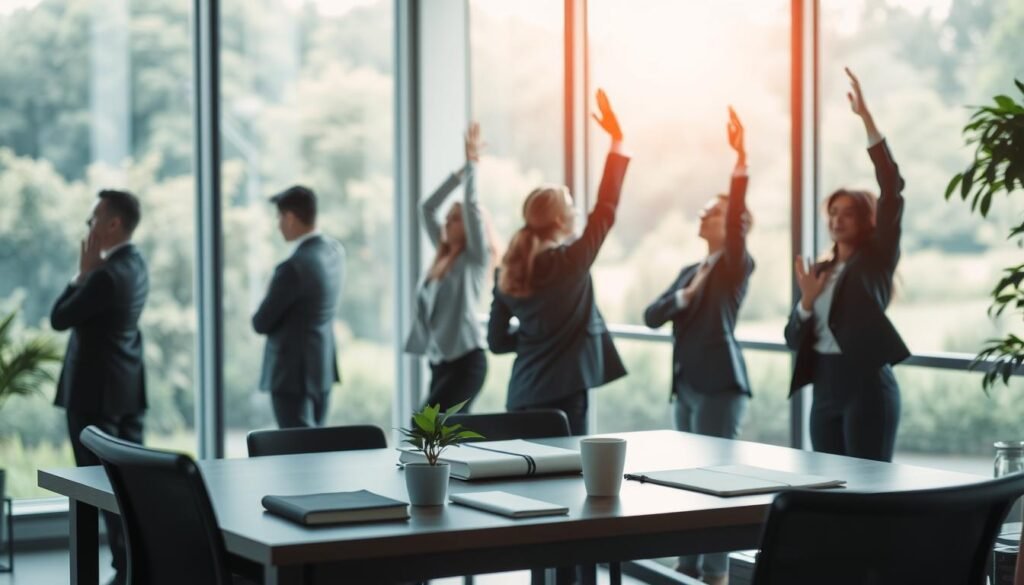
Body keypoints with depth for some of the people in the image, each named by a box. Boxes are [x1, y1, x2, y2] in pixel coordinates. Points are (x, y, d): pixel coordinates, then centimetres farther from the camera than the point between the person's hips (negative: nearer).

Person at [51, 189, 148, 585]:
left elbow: (59, 319, -14)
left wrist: (83, 271, -8)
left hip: (95, 389, -10)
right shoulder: (134, 263, 9)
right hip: (128, 386, 10)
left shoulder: (106, 274, -22)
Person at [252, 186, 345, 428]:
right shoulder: (335, 250, 3)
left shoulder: (294, 267, -24)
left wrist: (260, 318, 7)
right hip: (323, 366, 9)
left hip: (294, 372, -9)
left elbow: (261, 323, -14)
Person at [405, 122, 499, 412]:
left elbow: (472, 206, -11)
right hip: (439, 361, 7)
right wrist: (460, 171, 15)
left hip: (467, 359, -7)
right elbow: (427, 208, 16)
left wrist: (473, 163, -6)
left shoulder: (476, 257, -2)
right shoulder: (443, 256, 15)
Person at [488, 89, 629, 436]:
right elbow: (605, 209, -7)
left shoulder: (506, 274, 6)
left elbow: (497, 341, 10)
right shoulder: (569, 262, -11)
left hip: (522, 395, 6)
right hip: (563, 393, -6)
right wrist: (617, 141, -4)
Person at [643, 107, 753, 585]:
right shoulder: (690, 271, 19)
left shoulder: (737, 265, -2)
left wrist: (741, 159, -32)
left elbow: (737, 214, -21)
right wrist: (685, 297, -10)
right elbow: (651, 316, 8)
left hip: (719, 383, -8)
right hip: (685, 384, 8)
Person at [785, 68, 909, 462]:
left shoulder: (876, 259, 0)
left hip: (867, 386, -6)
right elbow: (794, 339, 12)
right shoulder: (819, 271, 15)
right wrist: (807, 301, -9)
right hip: (825, 390, 6)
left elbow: (892, 189, -12)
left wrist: (866, 118, -17)